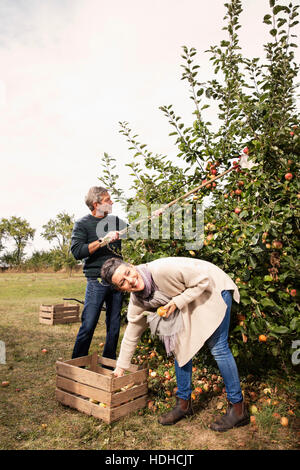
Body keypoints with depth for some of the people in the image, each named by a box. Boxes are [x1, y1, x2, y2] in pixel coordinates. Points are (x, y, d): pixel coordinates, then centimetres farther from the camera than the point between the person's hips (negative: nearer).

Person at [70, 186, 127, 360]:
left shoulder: (115, 221, 13)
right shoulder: (83, 224, -1)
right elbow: (77, 252, -12)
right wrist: (103, 240, -19)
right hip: (97, 281, -5)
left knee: (114, 325, 11)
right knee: (88, 325, -4)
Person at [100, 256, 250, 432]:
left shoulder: (162, 269, -36)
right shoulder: (137, 301, -12)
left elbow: (204, 280, -26)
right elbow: (131, 335, 2)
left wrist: (177, 302, -28)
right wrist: (121, 368, 9)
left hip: (213, 289, -6)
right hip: (187, 305, 7)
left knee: (218, 347, -9)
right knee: (180, 345, 4)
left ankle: (238, 408, 6)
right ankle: (184, 403, 21)